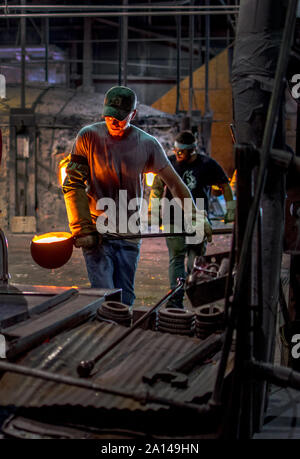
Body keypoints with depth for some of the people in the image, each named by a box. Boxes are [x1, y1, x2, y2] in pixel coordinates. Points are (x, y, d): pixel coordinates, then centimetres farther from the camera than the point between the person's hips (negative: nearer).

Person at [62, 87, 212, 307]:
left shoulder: (148, 144, -2)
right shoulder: (89, 137, -5)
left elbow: (175, 183, 5)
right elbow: (73, 185, -6)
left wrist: (196, 217, -1)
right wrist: (82, 230, -13)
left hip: (129, 235, 2)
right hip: (96, 232, -2)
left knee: (125, 299, 5)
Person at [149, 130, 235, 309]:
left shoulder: (207, 164, 0)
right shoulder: (169, 163, 5)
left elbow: (225, 186, 10)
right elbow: (157, 187, 15)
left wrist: (231, 211, 10)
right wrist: (155, 212, 9)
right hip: (174, 220, 1)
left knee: (195, 262, 2)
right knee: (176, 258, -7)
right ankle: (176, 299, -9)